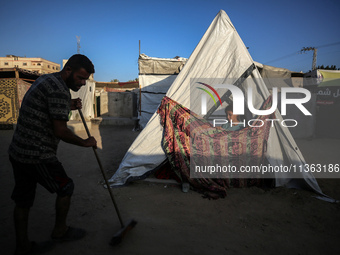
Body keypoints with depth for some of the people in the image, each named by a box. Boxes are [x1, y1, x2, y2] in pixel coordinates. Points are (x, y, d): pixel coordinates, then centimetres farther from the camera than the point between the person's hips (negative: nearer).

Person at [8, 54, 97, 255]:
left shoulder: (46, 79, 13)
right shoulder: (59, 90, -19)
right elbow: (60, 131, -20)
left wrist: (68, 107, 11)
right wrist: (85, 142, -6)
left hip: (17, 152, 10)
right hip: (38, 156, -10)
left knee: (23, 200, 17)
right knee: (65, 188, 11)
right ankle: (60, 230, 31)